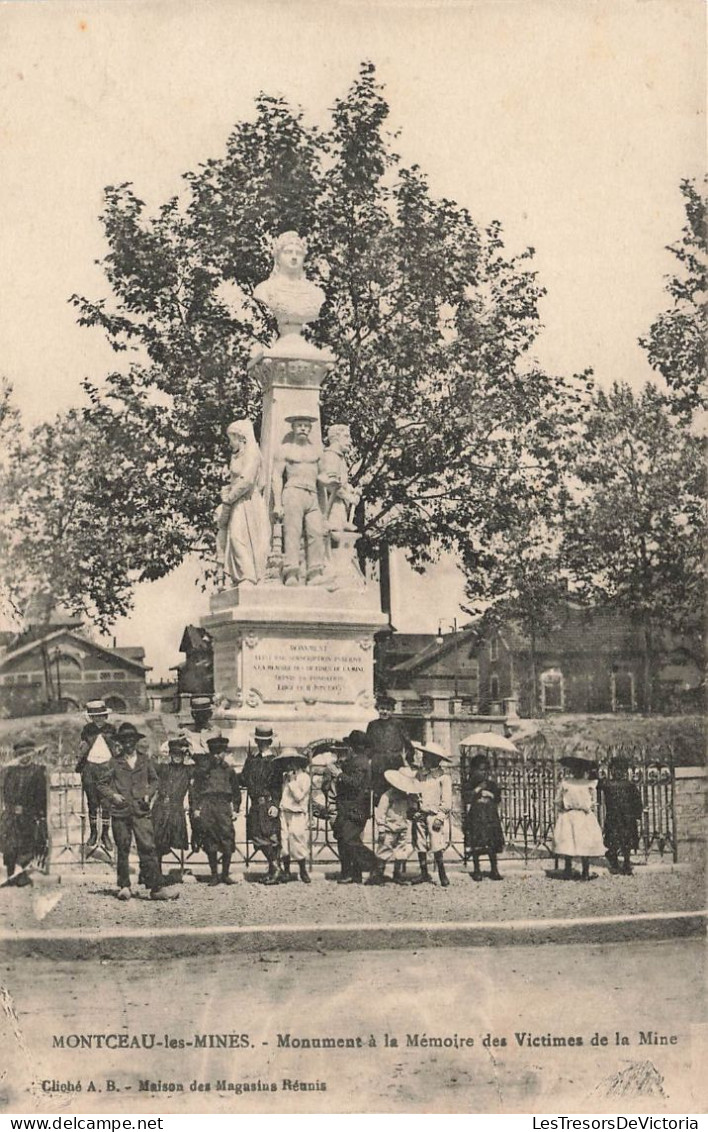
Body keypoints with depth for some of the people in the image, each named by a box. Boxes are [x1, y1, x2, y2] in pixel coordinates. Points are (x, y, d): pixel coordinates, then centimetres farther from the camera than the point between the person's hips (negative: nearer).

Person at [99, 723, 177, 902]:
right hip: (120, 812, 0)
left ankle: (156, 888, -9)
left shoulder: (145, 760, 9)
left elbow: (154, 780, 21)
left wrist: (149, 794, 3)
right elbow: (102, 784, 10)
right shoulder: (115, 762, 5)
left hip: (141, 810, 0)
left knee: (148, 848, -8)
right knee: (122, 850, 5)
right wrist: (113, 795, -7)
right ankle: (124, 887, 17)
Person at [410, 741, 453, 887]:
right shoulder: (420, 774, 12)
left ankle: (443, 876, -2)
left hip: (435, 815, -5)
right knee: (420, 845, 4)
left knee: (437, 847, -10)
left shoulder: (443, 776, -4)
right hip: (420, 815, 5)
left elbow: (446, 802, -6)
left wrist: (440, 817, -13)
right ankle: (424, 874, 15)